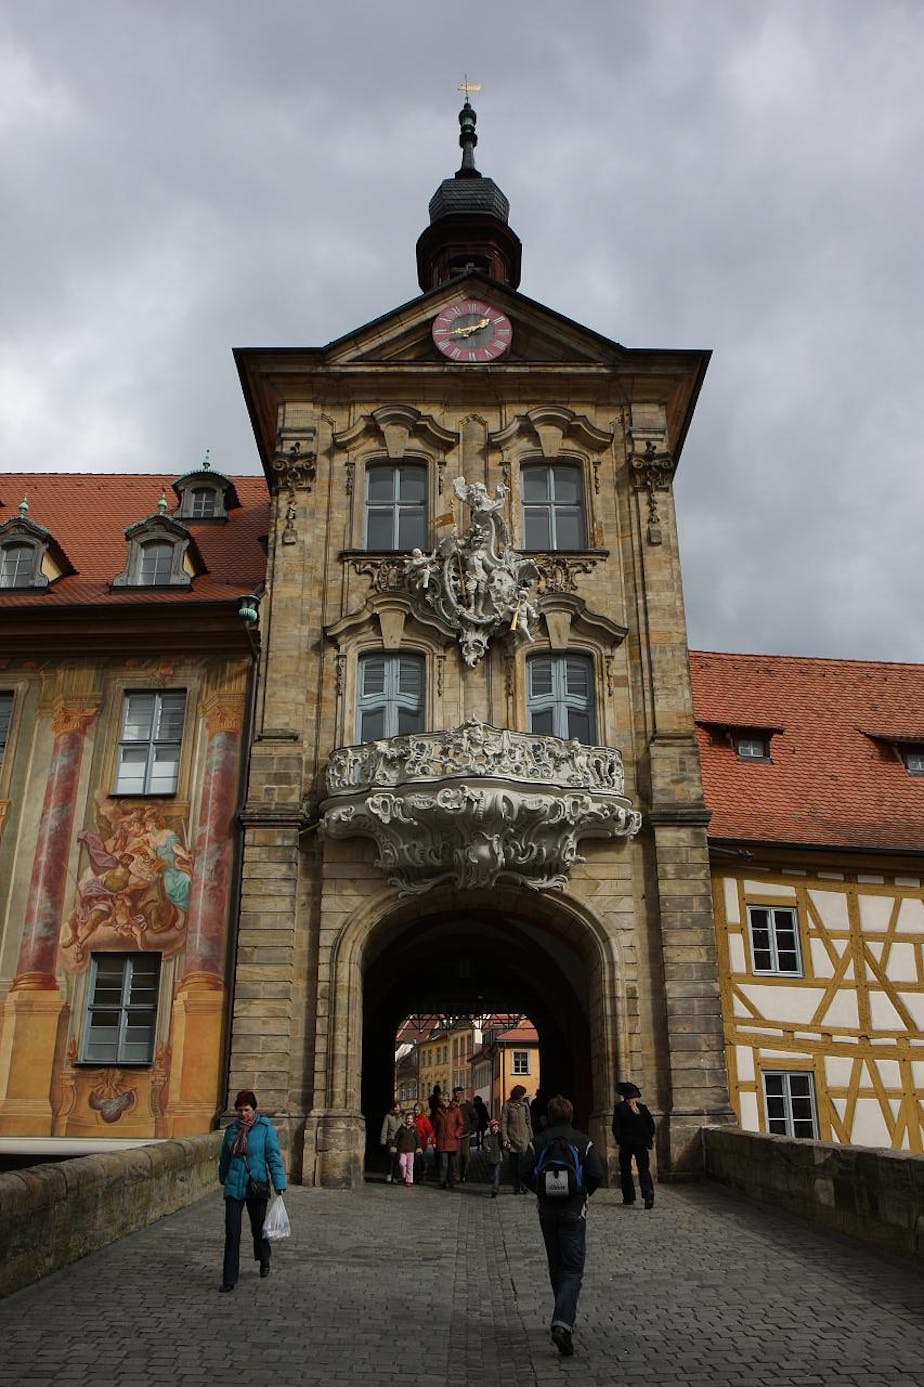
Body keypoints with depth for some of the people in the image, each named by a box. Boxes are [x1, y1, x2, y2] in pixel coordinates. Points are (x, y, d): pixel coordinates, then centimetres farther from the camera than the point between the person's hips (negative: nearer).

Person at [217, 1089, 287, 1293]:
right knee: (232, 1233, -5)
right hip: (234, 1187, 2)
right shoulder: (232, 1129, 2)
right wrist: (224, 1179, 27)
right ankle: (229, 1280, 3)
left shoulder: (265, 1128, -9)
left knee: (258, 1228, 13)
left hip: (257, 1187, -2)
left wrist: (279, 1186, -15)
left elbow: (274, 1158, -10)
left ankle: (264, 1261, 41)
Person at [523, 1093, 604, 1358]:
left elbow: (526, 1175, -6)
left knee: (556, 1267, 18)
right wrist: (584, 1193, 9)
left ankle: (565, 1318, 28)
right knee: (573, 1269, -1)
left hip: (547, 1210, 3)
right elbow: (597, 1175, -10)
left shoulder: (539, 1141, 0)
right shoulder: (583, 1141, -5)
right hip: (574, 1210, -2)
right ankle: (562, 1324, -19)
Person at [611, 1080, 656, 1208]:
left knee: (625, 1170, 12)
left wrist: (619, 1141, -3)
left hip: (626, 1143, -2)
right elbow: (651, 1123, 6)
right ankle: (648, 1192, -24)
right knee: (644, 1169, -1)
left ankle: (629, 1197, 14)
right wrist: (650, 1138, 14)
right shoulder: (643, 1108, 5)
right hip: (641, 1143, 2)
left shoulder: (619, 1108, -5)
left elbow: (616, 1126, -8)